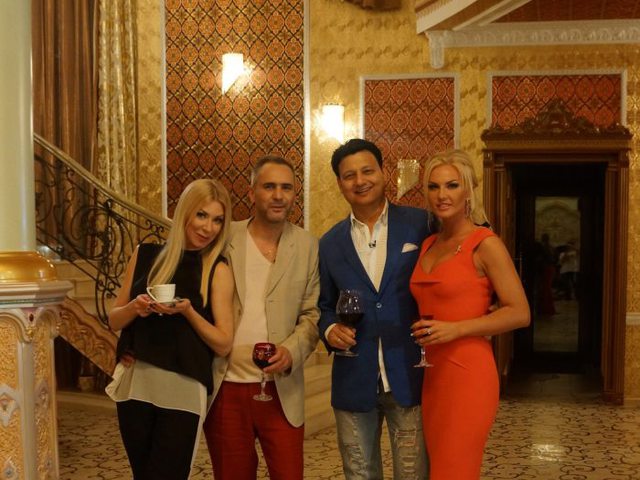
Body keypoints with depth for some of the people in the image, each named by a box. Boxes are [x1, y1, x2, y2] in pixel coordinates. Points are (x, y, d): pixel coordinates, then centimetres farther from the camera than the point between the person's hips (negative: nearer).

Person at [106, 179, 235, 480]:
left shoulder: (217, 271, -3)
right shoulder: (145, 255, 5)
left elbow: (223, 345, -5)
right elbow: (114, 321, 10)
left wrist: (187, 311, -18)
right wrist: (135, 307, -11)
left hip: (183, 391, -3)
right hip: (135, 385, 3)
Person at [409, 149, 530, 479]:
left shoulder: (485, 244, -9)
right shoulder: (427, 245, 12)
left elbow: (520, 313, -12)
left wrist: (456, 329, -19)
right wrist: (422, 329, 8)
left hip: (467, 374, -7)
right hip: (431, 374, 7)